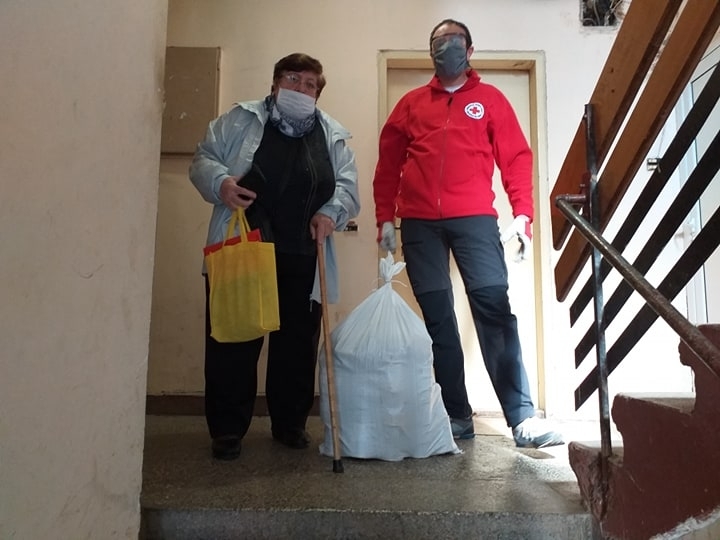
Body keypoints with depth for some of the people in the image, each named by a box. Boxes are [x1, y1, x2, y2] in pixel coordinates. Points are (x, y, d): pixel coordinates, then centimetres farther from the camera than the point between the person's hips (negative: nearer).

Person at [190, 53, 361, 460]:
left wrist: (331, 211, -10)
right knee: (234, 340, 2)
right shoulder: (241, 119, 10)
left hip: (303, 258, 2)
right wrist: (220, 182, -13)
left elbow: (348, 185, 10)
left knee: (298, 344, 7)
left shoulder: (333, 135, 14)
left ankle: (291, 423, 24)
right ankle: (228, 429, 16)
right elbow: (204, 159, 8)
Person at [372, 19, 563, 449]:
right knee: (437, 318, 1)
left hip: (475, 218, -2)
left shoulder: (490, 99, 15)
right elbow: (388, 165, 15)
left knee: (495, 308, -11)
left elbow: (516, 157, 7)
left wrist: (523, 213, -6)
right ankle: (457, 416, 9)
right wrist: (385, 218, 5)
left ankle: (522, 418, -6)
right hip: (419, 224, 2)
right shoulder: (411, 103, 19)